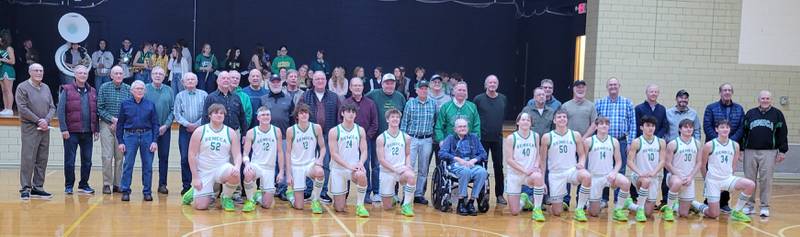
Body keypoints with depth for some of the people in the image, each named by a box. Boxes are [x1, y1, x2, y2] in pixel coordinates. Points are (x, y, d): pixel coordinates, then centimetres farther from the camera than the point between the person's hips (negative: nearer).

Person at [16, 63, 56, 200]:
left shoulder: (46, 88, 14)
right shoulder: (22, 87, -2)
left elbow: (52, 107, 11)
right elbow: (22, 108, -10)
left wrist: (46, 120, -6)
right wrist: (38, 121, -13)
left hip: (45, 128, 5)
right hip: (29, 128, -5)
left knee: (42, 160, 6)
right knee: (28, 159, -7)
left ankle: (37, 187, 13)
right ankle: (25, 189, -1)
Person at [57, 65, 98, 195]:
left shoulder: (92, 92, 12)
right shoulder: (66, 90, -1)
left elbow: (96, 112, 13)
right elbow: (60, 110, -6)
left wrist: (96, 129, 8)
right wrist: (63, 129, -12)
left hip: (88, 133, 4)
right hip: (71, 132, -4)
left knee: (87, 161, 8)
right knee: (69, 161, 2)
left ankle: (84, 184, 19)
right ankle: (68, 186, 13)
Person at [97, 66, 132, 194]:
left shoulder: (128, 89, 5)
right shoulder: (104, 87, 1)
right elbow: (99, 108, -1)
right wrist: (112, 119, -10)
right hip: (107, 125, -2)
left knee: (120, 156, 4)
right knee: (107, 156, -6)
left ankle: (117, 184, 10)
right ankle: (106, 184, 1)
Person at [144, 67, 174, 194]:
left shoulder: (168, 90, 6)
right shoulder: (145, 89, 0)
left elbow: (173, 110, 4)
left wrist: (166, 125, -8)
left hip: (165, 129, 2)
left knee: (164, 157, 4)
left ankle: (162, 184, 11)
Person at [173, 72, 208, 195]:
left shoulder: (203, 95, 6)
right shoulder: (180, 96, 10)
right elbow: (177, 114, 4)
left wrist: (197, 124, -10)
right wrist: (187, 124, -10)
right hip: (185, 130, 1)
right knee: (185, 158, 0)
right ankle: (186, 185, 7)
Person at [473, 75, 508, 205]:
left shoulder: (503, 99, 5)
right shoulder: (478, 99, -4)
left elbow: (504, 116, 14)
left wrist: (499, 127, 7)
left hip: (497, 138, 2)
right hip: (482, 138, -2)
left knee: (499, 166, 6)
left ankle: (499, 194, 14)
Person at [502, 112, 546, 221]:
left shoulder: (535, 136, 2)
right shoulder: (511, 138, -7)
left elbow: (538, 155, 9)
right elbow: (509, 159, -12)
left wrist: (536, 166, -12)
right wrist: (525, 170, -22)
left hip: (531, 173, 1)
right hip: (514, 175, -1)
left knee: (538, 177, -38)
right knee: (515, 212, -3)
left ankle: (537, 210, -19)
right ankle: (523, 199, 34)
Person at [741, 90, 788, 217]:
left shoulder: (777, 114, 5)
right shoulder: (750, 113, 10)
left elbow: (782, 133, 3)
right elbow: (744, 131, 10)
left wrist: (782, 151, -2)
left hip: (769, 152, -2)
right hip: (750, 151, 2)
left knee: (766, 180, -2)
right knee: (749, 179, 4)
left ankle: (764, 207, 6)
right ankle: (749, 205, 12)